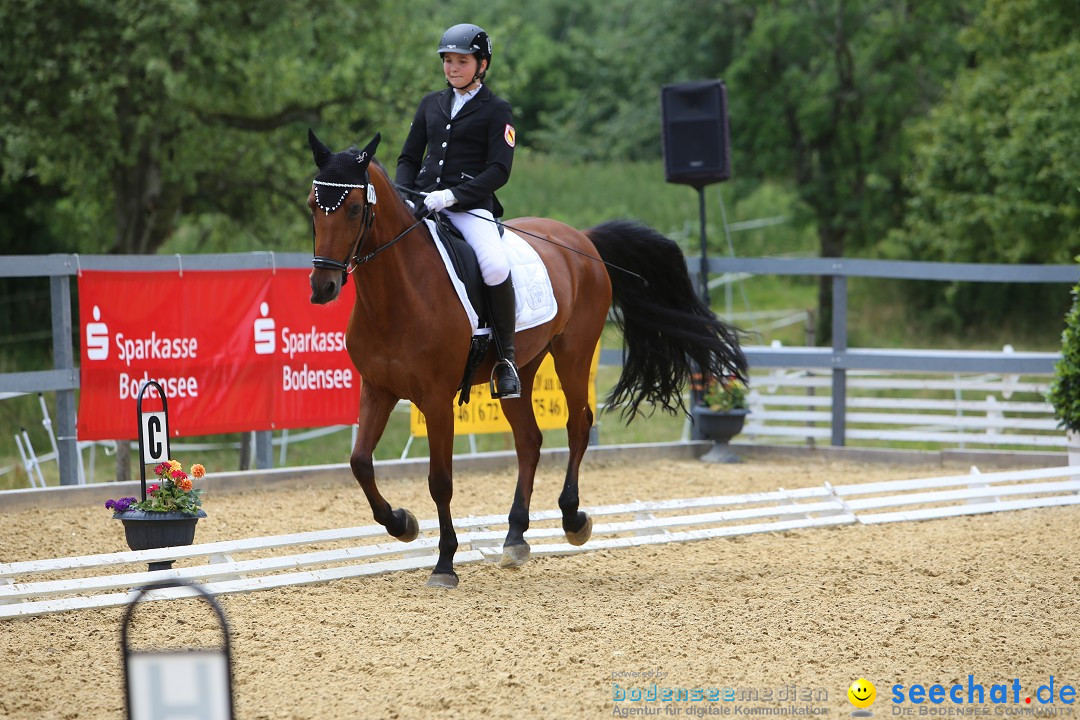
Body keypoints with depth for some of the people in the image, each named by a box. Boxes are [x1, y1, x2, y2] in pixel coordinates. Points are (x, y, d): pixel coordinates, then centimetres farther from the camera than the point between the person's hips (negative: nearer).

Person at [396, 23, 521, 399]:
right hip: (423, 201, 5)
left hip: (471, 206, -5)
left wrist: (452, 195, -19)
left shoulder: (496, 111, 2)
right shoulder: (431, 104, 17)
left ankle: (506, 357, -15)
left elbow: (498, 171, -7)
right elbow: (409, 157, 21)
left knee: (495, 266, -32)